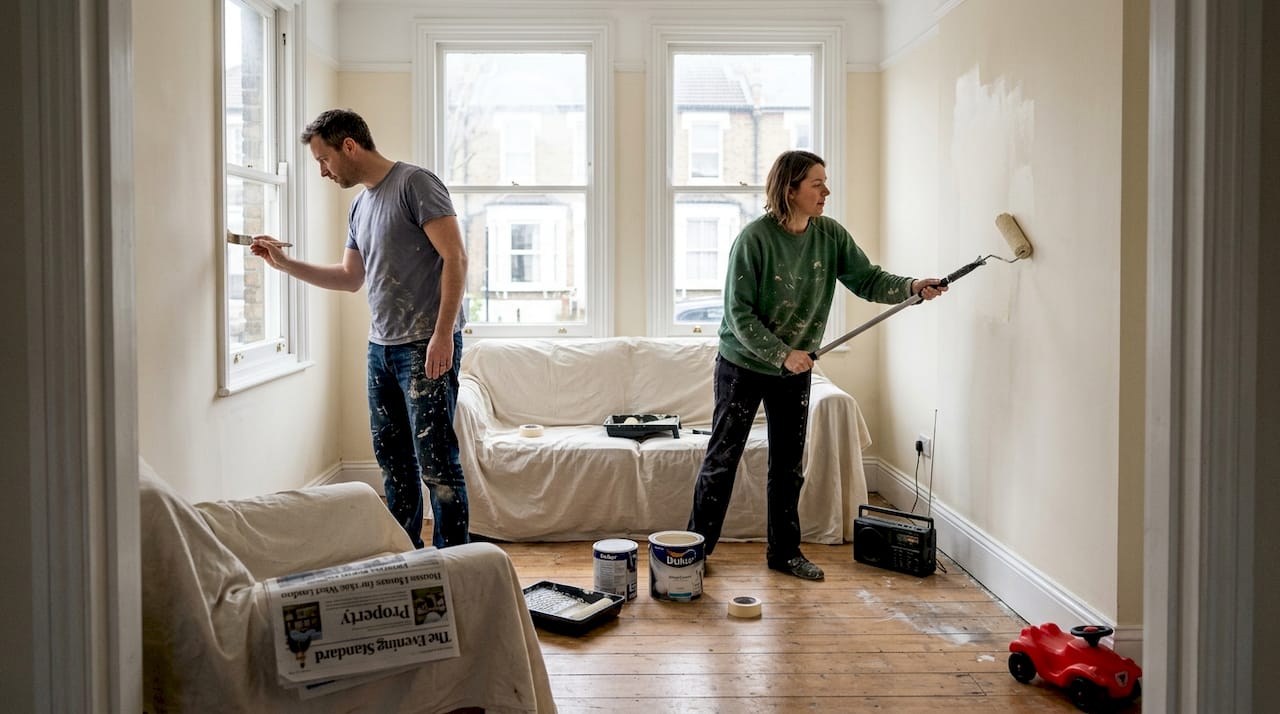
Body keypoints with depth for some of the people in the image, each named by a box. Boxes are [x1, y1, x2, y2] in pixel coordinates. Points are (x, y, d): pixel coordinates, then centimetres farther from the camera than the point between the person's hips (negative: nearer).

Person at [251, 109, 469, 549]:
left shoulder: (415, 183, -8)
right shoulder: (360, 205, 18)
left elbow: (455, 257, -15)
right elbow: (350, 278, 26)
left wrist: (443, 333, -21)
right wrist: (284, 264, 17)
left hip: (426, 346, -9)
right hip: (381, 347, 9)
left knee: (436, 463, -8)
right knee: (392, 459, 13)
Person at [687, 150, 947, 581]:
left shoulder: (831, 235, -5)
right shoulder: (755, 238, -21)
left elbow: (868, 280, -4)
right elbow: (738, 314, -20)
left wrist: (912, 287, -22)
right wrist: (782, 354, -26)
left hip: (795, 370, 5)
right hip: (743, 366, -5)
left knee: (788, 465, 12)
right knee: (722, 459, 3)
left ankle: (784, 551, 26)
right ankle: (696, 547, 18)